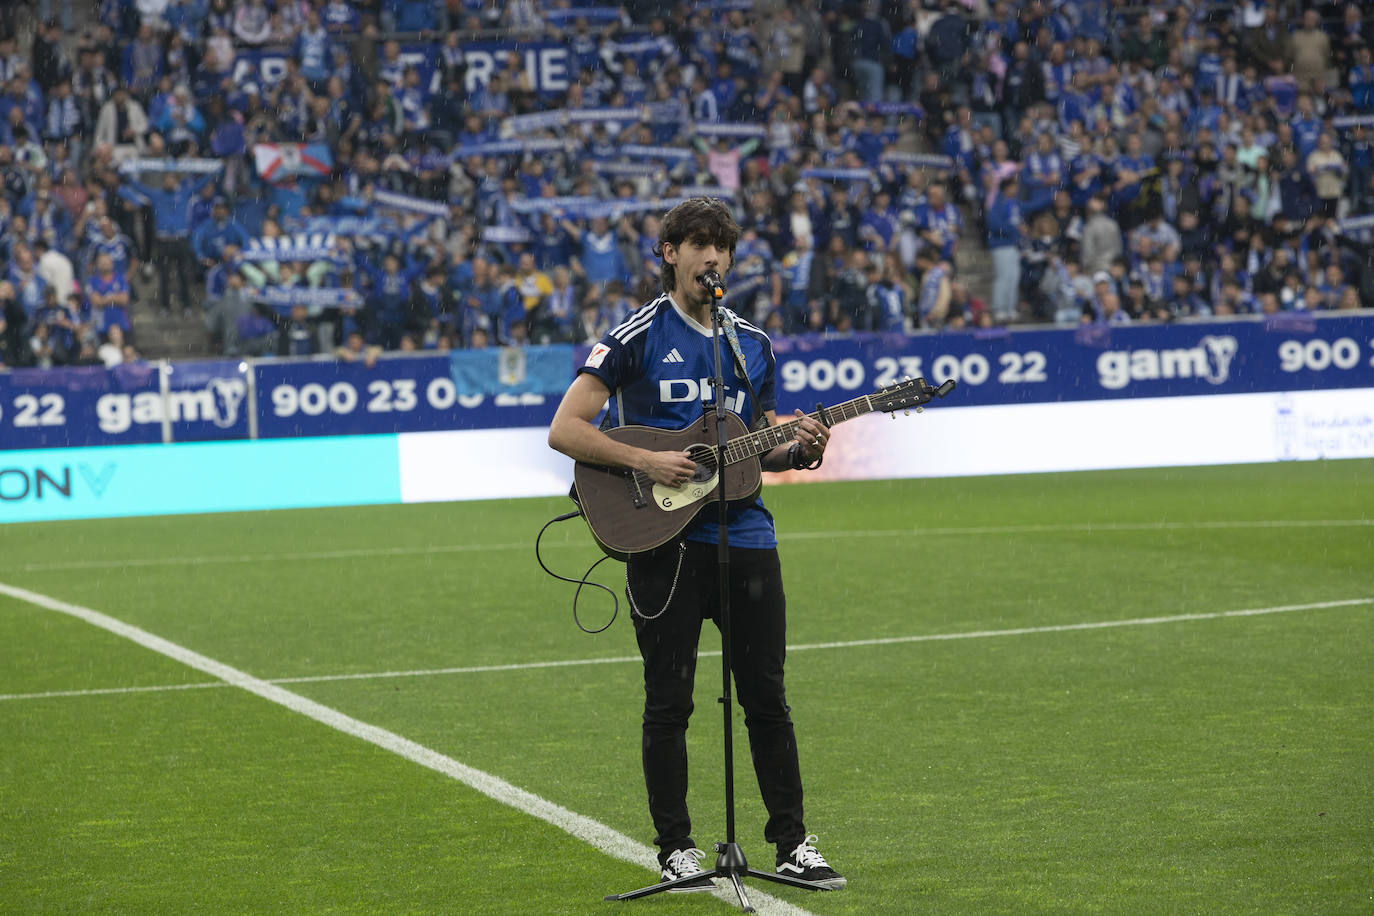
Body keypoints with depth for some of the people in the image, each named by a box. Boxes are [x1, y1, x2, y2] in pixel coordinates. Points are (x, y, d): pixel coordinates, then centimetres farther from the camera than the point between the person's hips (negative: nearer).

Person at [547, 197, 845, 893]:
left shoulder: (752, 343, 13)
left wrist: (798, 449, -1)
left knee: (767, 697, 6)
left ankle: (792, 843, 13)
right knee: (668, 702, 1)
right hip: (666, 542, -4)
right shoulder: (637, 335, -3)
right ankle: (676, 850, 10)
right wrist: (647, 462, -17)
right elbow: (565, 429, -8)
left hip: (746, 538, 4)